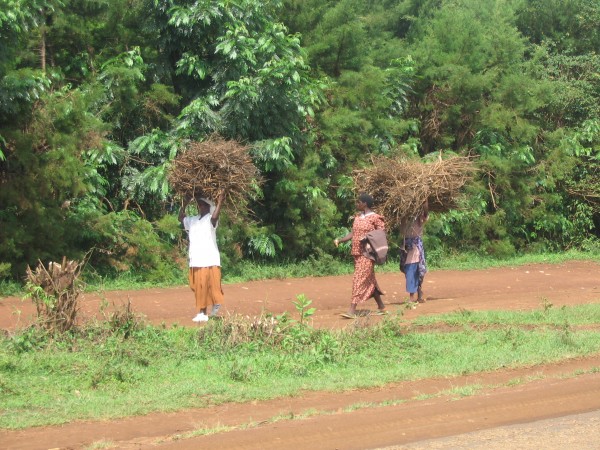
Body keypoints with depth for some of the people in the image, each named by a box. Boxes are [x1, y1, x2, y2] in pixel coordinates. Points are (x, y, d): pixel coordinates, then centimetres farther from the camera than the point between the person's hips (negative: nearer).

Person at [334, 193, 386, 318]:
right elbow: (352, 233, 12)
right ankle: (381, 306, 24)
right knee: (369, 280, 13)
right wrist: (339, 240, -1)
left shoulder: (375, 218, -8)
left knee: (359, 280, -13)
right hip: (357, 253, 8)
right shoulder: (357, 217, 14)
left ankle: (352, 310, -17)